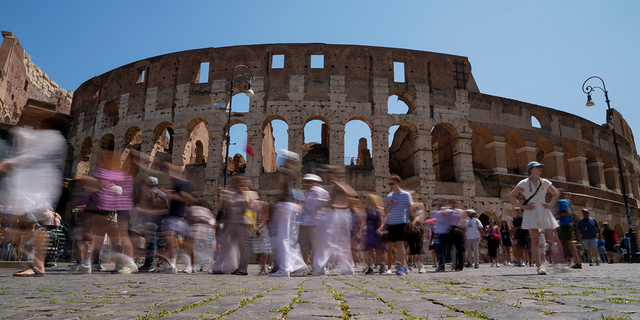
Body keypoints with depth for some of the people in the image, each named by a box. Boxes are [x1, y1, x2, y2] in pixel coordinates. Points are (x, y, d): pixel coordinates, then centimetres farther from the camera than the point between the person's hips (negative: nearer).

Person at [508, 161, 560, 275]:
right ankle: (539, 266, -3)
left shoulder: (545, 182, 11)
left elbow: (556, 193, 25)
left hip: (543, 211, 3)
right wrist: (522, 206, -7)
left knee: (551, 237, -3)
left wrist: (550, 205, 10)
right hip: (531, 212, -3)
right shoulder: (524, 183, 2)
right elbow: (511, 196, 1)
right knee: (535, 240, -5)